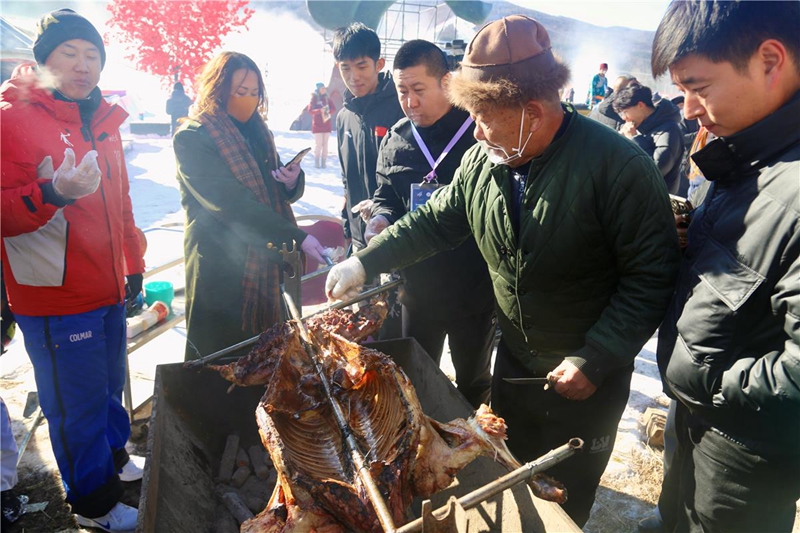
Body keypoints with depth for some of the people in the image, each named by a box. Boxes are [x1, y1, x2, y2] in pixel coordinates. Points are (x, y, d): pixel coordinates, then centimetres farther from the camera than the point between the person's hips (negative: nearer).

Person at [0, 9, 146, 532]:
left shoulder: (104, 123, 11)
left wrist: (133, 265, 21)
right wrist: (54, 193, -34)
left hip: (107, 292, 7)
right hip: (56, 299, -7)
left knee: (110, 386, 23)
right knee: (79, 404, 6)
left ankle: (115, 458, 46)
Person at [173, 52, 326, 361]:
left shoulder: (256, 132, 13)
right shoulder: (191, 139, -10)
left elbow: (280, 194, 17)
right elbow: (231, 203, -21)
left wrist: (293, 181, -8)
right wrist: (297, 237, -27)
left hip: (265, 264, 7)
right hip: (221, 270, -6)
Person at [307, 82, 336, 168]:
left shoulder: (327, 99, 10)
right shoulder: (314, 99, -1)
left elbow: (334, 109, 3)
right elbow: (310, 110, -11)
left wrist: (328, 111, -19)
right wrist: (320, 110, -27)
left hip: (327, 125, 4)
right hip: (317, 125, -4)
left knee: (325, 144, 2)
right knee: (318, 144, -7)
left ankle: (323, 162, 6)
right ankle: (317, 162, 2)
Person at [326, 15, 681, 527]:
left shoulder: (616, 165, -25)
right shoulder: (482, 161, -6)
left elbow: (652, 275, -21)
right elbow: (434, 222, 5)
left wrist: (596, 360, -22)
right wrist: (365, 262, -2)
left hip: (588, 375, -5)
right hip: (515, 360, 5)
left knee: (567, 494, 16)